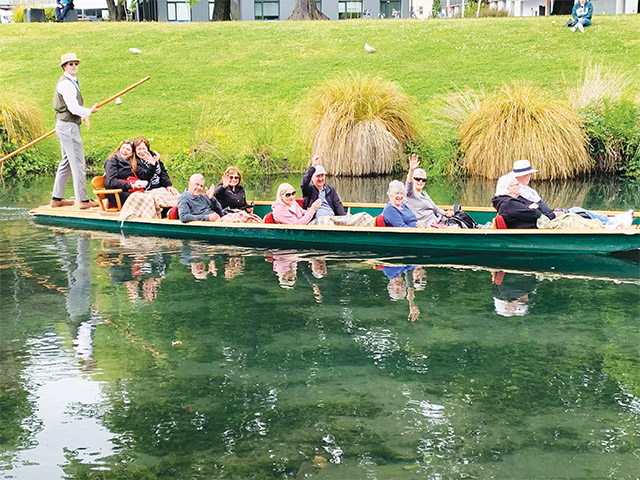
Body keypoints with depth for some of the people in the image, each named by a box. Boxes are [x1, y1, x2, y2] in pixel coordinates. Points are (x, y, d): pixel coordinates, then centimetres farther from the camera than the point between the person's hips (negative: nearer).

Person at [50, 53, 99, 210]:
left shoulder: (72, 82, 17)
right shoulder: (66, 83, -15)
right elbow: (73, 108, -22)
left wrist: (83, 115, 15)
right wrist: (89, 111, -7)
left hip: (66, 126, 11)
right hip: (68, 126, -11)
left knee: (67, 162, 15)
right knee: (77, 163, -8)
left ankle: (57, 198, 21)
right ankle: (83, 200, -6)